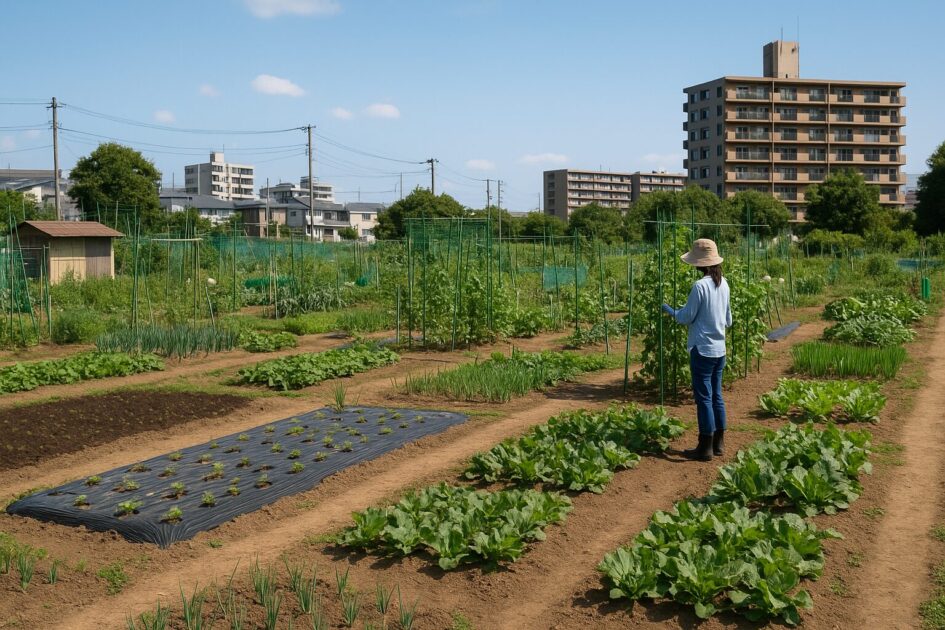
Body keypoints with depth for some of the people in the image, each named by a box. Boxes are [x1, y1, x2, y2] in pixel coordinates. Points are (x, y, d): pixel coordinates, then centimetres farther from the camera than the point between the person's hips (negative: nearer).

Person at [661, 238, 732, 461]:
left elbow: (686, 317, -11)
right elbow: (728, 319, 13)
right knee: (716, 396, 15)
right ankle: (719, 443, 22)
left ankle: (705, 448, 5)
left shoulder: (700, 286, -18)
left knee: (704, 398, -1)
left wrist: (668, 310, 7)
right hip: (719, 349, 7)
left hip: (702, 350, -7)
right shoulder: (723, 284, 5)